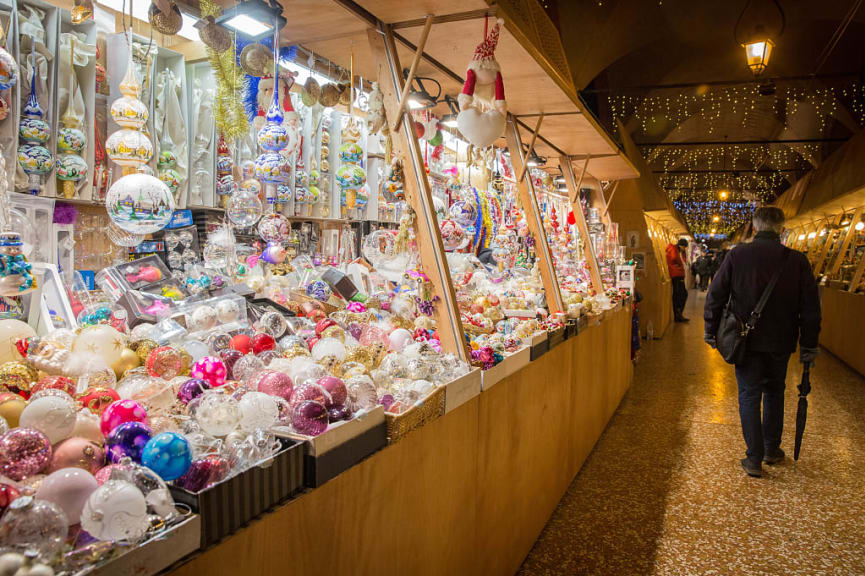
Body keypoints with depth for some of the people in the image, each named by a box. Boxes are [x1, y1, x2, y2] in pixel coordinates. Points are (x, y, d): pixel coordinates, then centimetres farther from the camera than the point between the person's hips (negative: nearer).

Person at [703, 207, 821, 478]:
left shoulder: (737, 254, -9)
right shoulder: (797, 260, -6)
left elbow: (715, 295, -6)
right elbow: (810, 306, -3)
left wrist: (711, 331, 5)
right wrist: (809, 345, 5)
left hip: (746, 341, -1)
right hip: (780, 342, 2)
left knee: (749, 396, 7)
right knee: (774, 394, 20)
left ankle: (754, 458, 6)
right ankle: (772, 450, 32)